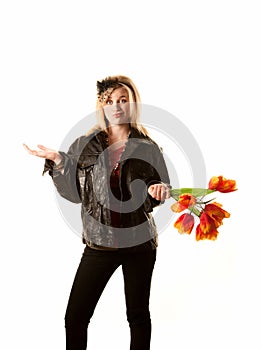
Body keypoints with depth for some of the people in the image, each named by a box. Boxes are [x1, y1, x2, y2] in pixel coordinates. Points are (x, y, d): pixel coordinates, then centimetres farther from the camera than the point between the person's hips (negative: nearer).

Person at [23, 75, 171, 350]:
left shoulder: (148, 147, 1)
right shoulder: (85, 145, 2)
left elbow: (162, 188, 7)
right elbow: (74, 193, 0)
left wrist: (160, 190, -16)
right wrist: (57, 161, -12)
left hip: (139, 243, 0)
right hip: (99, 243, 1)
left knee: (138, 315, 13)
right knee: (75, 317, 1)